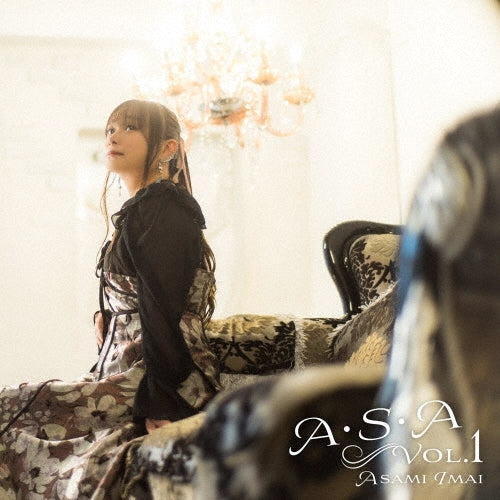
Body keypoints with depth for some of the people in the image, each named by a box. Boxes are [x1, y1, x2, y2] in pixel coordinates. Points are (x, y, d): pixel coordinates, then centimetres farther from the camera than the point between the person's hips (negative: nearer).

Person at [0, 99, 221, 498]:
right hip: (130, 372, 10)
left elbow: (162, 311, -19)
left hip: (152, 382, -10)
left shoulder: (157, 210, -12)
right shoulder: (140, 212, 19)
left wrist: (159, 409, -22)